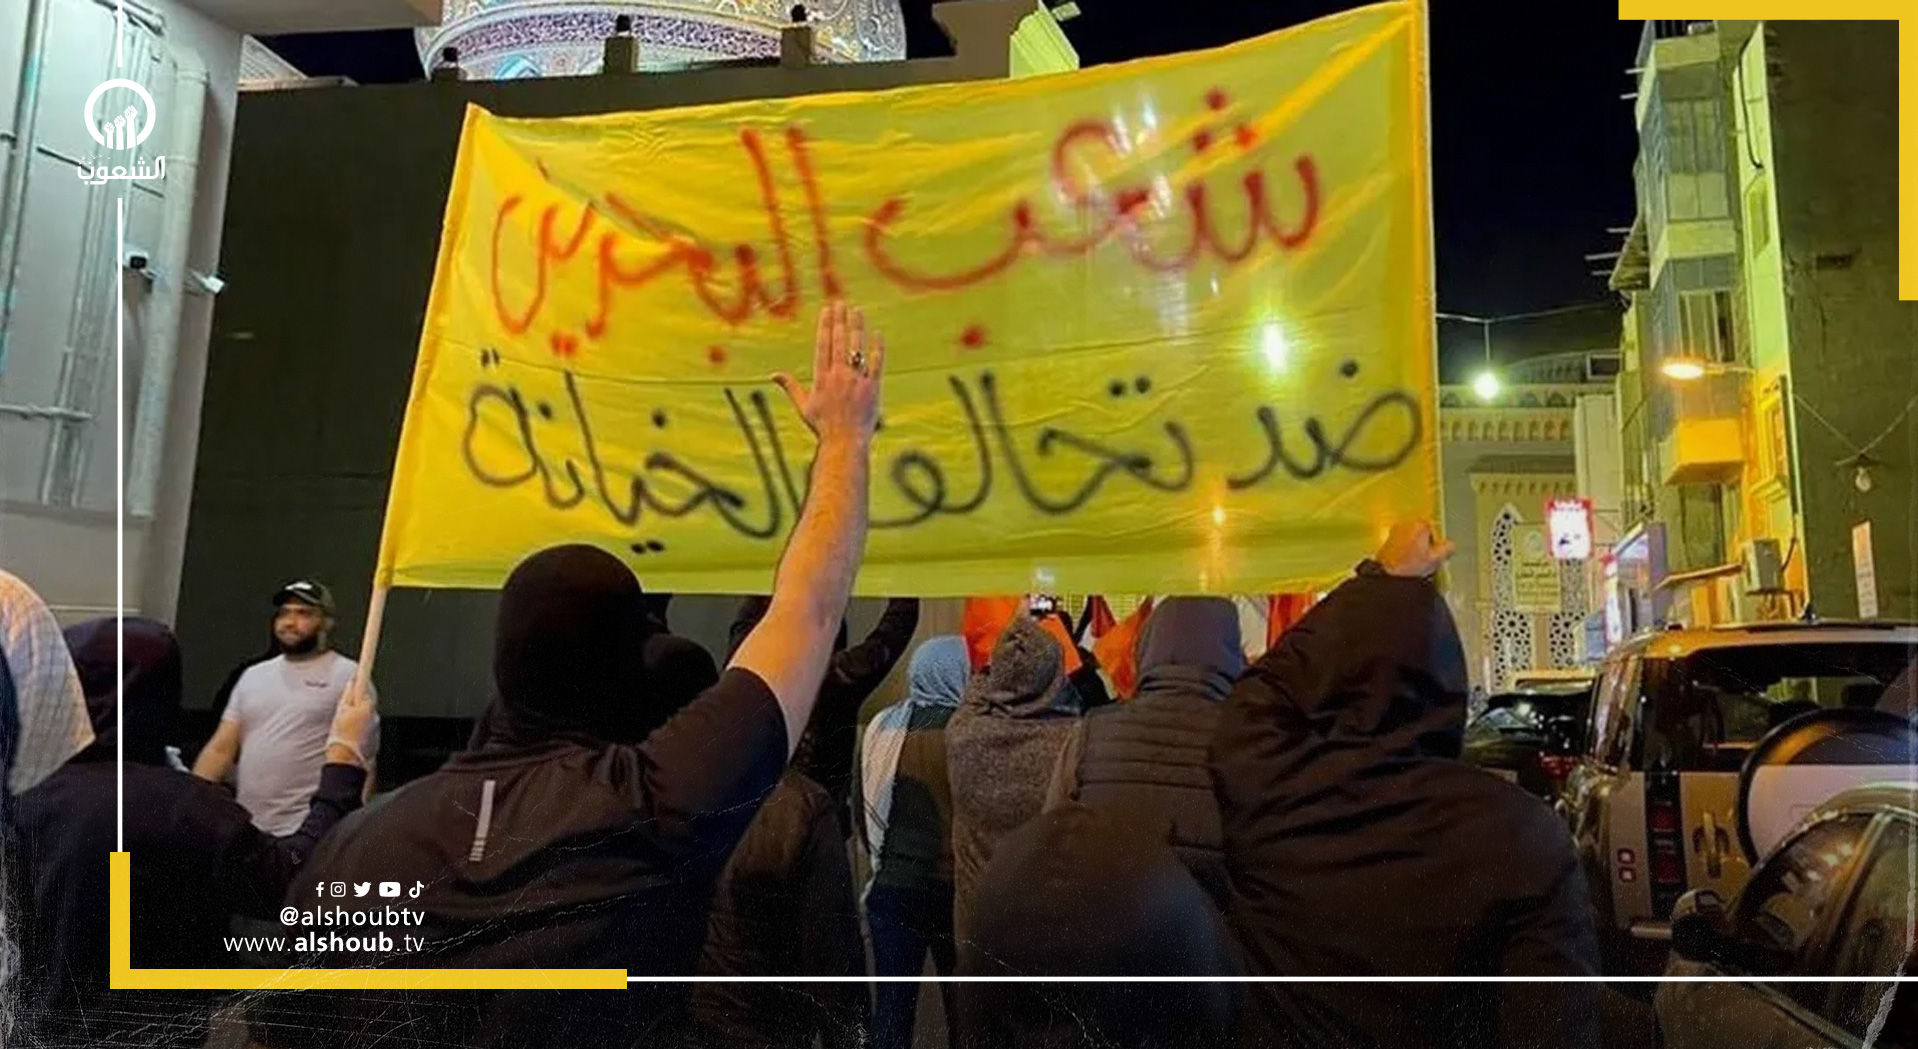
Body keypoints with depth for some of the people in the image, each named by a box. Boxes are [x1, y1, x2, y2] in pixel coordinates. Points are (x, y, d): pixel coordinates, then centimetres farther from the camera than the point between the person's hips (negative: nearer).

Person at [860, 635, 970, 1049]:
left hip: (892, 887, 4)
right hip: (955, 889, -3)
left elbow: (863, 807, 9)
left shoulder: (881, 727, 0)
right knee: (962, 1005, 12)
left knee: (892, 1003, 8)